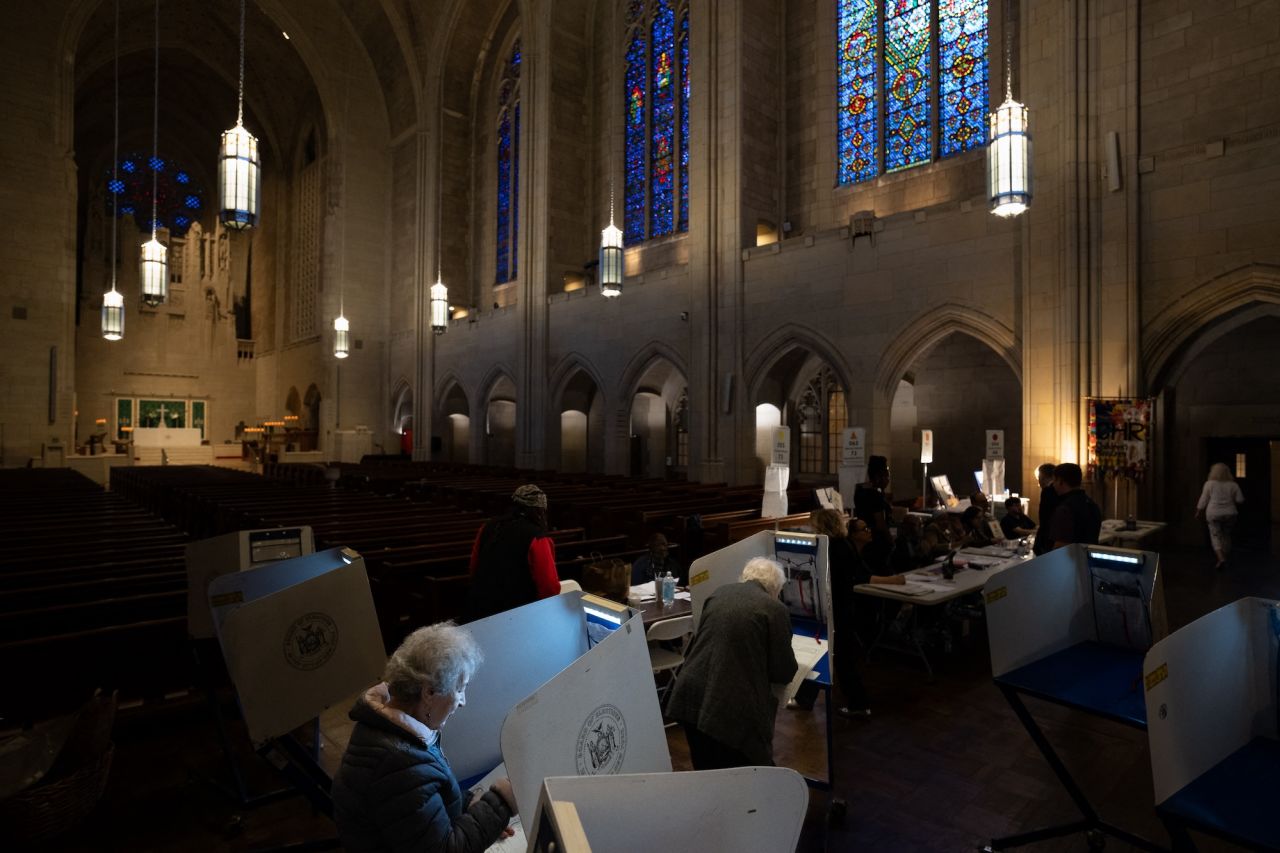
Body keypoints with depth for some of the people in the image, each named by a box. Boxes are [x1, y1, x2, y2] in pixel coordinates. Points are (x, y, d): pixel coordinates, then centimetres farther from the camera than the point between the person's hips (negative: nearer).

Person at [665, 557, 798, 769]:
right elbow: (784, 672, 0)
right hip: (732, 706, -5)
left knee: (706, 771, 22)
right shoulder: (776, 609, -5)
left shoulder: (719, 593, 11)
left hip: (690, 697, 6)